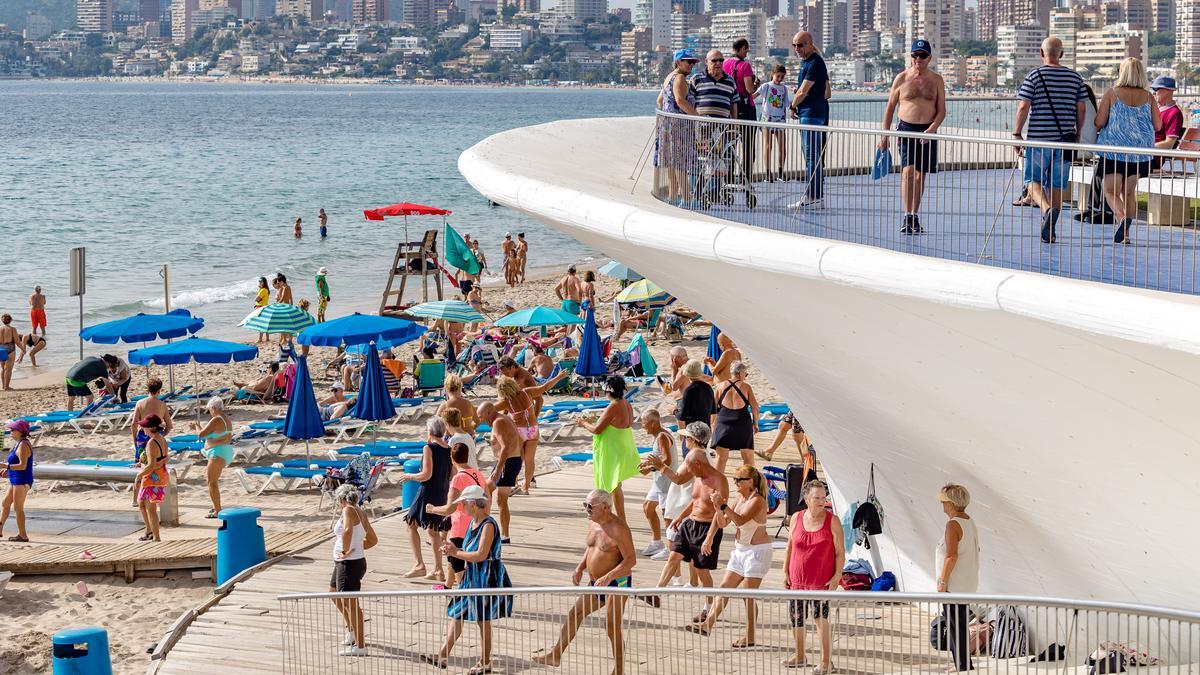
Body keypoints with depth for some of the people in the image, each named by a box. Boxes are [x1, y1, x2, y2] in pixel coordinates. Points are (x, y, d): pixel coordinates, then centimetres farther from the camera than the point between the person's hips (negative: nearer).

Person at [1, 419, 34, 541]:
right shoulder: (20, 443, 13)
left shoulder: (23, 445, -18)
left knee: (18, 508, -4)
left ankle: (23, 535, 2)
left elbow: (23, 466, -25)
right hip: (16, 481, 10)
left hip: (21, 481, -10)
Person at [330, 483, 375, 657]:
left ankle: (360, 646, -8)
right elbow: (373, 539, 19)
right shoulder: (361, 513, 11)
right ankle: (353, 630, 38)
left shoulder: (348, 510, -14)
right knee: (334, 594, 29)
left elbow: (347, 530, -35)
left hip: (349, 563, -10)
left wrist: (345, 550, -24)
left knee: (350, 603, -8)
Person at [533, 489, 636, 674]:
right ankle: (555, 655, 26)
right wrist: (580, 568, 8)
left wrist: (608, 577, -30)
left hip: (617, 583, -9)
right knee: (574, 615, 13)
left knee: (612, 629, -6)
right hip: (596, 583, 9)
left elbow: (631, 559, -22)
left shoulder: (618, 528, -21)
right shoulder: (592, 522, 6)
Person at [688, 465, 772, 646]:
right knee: (724, 587, 6)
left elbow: (740, 520, -31)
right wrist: (718, 507, -8)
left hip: (758, 551, -9)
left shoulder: (757, 500, -16)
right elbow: (722, 523, 10)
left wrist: (723, 506, -35)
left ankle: (750, 636, 3)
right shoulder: (740, 498, 9)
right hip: (740, 550, 9)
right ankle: (708, 624, 8)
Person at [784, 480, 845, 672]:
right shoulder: (796, 518, 5)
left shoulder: (832, 521, -4)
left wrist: (837, 576, -10)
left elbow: (840, 552, -3)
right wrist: (786, 572, 10)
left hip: (822, 581, -4)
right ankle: (799, 656, 30)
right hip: (797, 580, 4)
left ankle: (826, 662, -2)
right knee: (796, 619, 12)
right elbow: (790, 547, 13)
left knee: (821, 619, -10)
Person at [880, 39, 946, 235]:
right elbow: (890, 107, 7)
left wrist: (931, 129, -12)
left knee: (920, 175, 8)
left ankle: (915, 217, 17)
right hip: (906, 129, -2)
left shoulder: (936, 80, 5)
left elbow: (941, 110, 4)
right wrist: (885, 134, 2)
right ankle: (908, 217, -19)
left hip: (927, 132, 2)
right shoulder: (902, 78, 2)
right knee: (908, 171, -16)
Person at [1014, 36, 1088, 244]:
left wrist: (1017, 134, -2)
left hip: (1039, 139, -3)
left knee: (1033, 180, 9)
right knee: (1057, 184, 9)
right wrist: (1077, 134, 19)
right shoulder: (1075, 77, 5)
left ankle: (1047, 209, -19)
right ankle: (1050, 230, 6)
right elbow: (1081, 109, 7)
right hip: (1065, 138, 3)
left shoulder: (1034, 76, -6)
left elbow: (1023, 107, -10)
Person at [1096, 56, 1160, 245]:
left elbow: (1099, 122, -7)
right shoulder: (1148, 97, 2)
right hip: (1140, 151, 3)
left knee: (1111, 191, 0)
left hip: (1114, 148, -3)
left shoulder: (1112, 93, -6)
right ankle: (1126, 232, 10)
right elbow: (1157, 126, 3)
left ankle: (1121, 217, -27)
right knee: (1129, 191, 14)